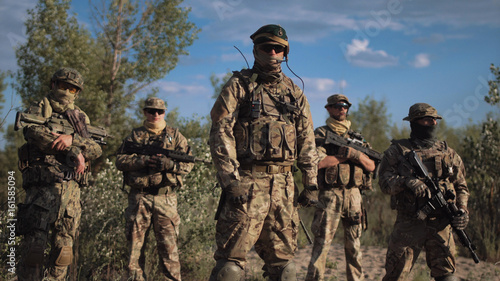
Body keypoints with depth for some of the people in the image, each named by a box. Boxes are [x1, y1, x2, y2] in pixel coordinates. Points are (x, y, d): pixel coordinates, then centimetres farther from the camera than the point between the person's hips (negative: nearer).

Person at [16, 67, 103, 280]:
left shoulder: (80, 117, 20)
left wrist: (72, 139, -16)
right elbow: (34, 132, -14)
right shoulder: (37, 110, 10)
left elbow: (96, 150, 6)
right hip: (42, 188, -4)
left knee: (64, 251, 3)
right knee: (34, 247, -11)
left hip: (71, 191, 4)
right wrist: (74, 152, -15)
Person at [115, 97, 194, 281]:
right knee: (135, 243, 5)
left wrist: (169, 164, -14)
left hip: (166, 199, -1)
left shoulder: (175, 135, 13)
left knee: (168, 245, -3)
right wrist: (143, 160, -12)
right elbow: (120, 161, 4)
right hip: (139, 198, 1)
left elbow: (189, 164, 5)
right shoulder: (135, 135, 14)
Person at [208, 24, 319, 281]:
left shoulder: (294, 92, 17)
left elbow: (306, 140, 18)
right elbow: (221, 132, -6)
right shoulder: (239, 85, 3)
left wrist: (310, 182, 9)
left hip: (283, 184, 5)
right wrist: (230, 179, -16)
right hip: (248, 182, -5)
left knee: (282, 260, 10)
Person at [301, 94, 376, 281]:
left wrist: (355, 154, -7)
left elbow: (371, 166, 10)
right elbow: (318, 162, -13)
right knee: (322, 243, -8)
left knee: (354, 245, 9)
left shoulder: (356, 137, 18)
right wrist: (344, 156, -10)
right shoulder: (321, 134, 4)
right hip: (330, 194, -5)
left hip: (354, 195, 5)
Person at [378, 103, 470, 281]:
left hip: (440, 225, 2)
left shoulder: (448, 153, 13)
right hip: (408, 225, -2)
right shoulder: (397, 151, 4)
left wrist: (462, 210, -1)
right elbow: (385, 182, -5)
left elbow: (461, 186, 17)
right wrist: (406, 181, -24)